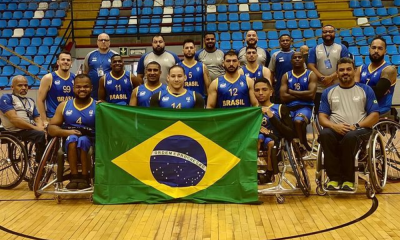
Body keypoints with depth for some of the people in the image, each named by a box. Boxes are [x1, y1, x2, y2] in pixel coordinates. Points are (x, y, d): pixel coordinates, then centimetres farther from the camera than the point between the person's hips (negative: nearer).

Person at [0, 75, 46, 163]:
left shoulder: (30, 101, 23)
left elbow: (37, 118, 13)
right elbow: (14, 119, -11)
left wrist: (39, 127, -11)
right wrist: (35, 127, -16)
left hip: (31, 129, 7)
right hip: (16, 131, -6)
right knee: (41, 135, -33)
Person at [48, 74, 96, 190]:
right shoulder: (64, 106, 11)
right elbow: (51, 128, 5)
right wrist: (67, 132, -13)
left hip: (91, 144, -2)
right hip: (70, 145, 2)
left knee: (83, 140, -32)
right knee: (72, 138, -29)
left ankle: (85, 178, -19)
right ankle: (74, 177, -26)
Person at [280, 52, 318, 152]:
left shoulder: (311, 75, 8)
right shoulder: (286, 76, 13)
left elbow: (311, 94, -9)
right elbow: (283, 97, 1)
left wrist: (291, 92, -2)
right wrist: (302, 95, -2)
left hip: (305, 107, -2)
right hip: (289, 108, 2)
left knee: (298, 121, -36)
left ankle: (303, 143, -8)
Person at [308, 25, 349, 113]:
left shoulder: (342, 48, 7)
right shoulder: (315, 49, 10)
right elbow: (310, 66, 0)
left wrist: (331, 77, -16)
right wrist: (322, 78, -15)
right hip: (319, 89, 1)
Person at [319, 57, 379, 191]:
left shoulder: (366, 90, 11)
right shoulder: (328, 92, 16)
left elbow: (375, 116, 3)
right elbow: (322, 116, 8)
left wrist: (356, 126, -13)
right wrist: (334, 126, -14)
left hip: (359, 131, -1)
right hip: (336, 130, 2)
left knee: (350, 136, -38)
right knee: (324, 134, -34)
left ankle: (348, 179, -21)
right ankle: (334, 177, -23)